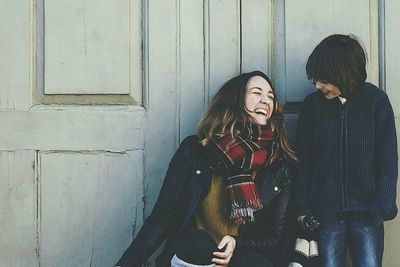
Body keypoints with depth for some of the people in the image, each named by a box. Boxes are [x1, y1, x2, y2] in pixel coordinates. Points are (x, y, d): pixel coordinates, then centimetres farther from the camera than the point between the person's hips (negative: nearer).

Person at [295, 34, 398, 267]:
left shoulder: (376, 101, -1)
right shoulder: (313, 104, 3)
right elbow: (303, 161, 5)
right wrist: (303, 209, 0)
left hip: (366, 213, -1)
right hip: (325, 214, 1)